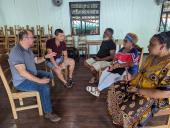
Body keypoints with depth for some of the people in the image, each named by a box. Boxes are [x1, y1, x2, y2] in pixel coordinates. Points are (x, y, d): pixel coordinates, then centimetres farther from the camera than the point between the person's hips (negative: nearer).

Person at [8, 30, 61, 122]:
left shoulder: (28, 49, 3)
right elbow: (23, 72, -35)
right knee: (44, 86, -28)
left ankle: (42, 97, 27)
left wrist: (46, 57, -2)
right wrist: (40, 80, -34)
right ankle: (48, 113, -10)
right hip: (21, 81, -10)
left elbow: (36, 60, 16)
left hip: (31, 74, 10)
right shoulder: (16, 52, -28)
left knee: (49, 75, 16)